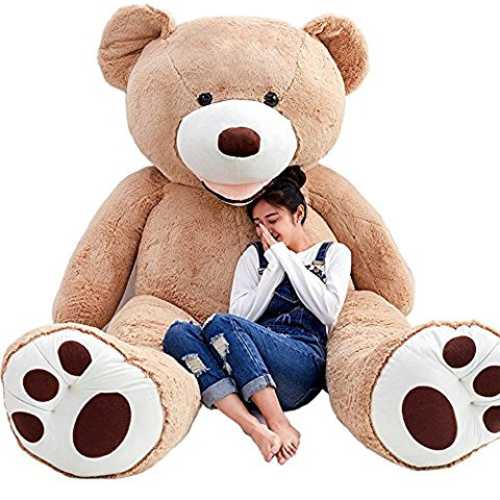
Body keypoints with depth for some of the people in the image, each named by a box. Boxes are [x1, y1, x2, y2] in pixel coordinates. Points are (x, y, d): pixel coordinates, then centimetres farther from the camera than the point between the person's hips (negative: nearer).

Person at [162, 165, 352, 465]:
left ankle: (280, 425, -33)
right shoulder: (254, 255, 25)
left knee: (220, 325, -30)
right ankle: (254, 427, -38)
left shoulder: (334, 253, 19)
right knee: (178, 333, -25)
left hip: (303, 361, -4)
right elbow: (242, 315, 9)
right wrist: (275, 265, 4)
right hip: (247, 369, 4)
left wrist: (285, 256, 3)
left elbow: (328, 311, -1)